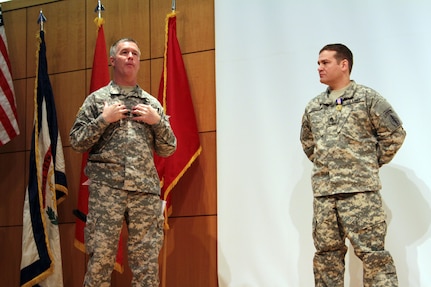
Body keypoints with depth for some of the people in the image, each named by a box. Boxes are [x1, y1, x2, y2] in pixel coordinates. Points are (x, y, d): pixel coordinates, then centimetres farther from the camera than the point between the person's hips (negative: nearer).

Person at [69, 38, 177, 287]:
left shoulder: (152, 103, 17)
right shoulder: (97, 99, 11)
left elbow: (168, 149, 15)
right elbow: (77, 142, 5)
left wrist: (157, 121, 1)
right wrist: (104, 119, -5)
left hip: (146, 189, 2)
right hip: (106, 187, -2)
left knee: (147, 260, 1)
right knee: (101, 256, -5)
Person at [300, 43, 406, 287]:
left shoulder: (367, 98, -1)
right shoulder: (313, 107, 14)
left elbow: (395, 134, 0)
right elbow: (307, 142, 29)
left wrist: (372, 163, 2)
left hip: (360, 189, -6)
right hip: (323, 192, 6)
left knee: (371, 252, -8)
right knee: (326, 252, 8)